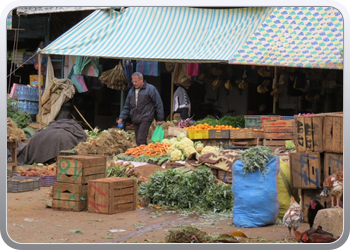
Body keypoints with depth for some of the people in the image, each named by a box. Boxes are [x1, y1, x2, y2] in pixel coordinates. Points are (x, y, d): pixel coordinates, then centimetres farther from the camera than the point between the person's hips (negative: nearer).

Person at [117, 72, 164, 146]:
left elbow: (158, 104, -2)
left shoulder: (150, 89, -3)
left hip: (145, 118, -7)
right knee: (138, 141, 8)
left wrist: (160, 119, -2)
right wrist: (121, 117, 7)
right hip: (135, 120, 7)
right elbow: (127, 107, 20)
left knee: (141, 140, -16)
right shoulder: (131, 91, 16)